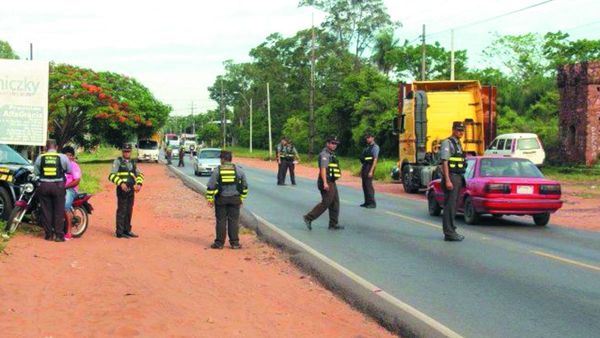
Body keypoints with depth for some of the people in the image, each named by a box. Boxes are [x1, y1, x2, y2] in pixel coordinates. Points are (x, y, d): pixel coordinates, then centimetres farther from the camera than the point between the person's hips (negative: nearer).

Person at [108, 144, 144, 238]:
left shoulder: (133, 162, 17)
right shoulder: (118, 161, -1)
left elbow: (139, 174, 18)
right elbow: (112, 175, -11)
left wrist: (139, 183, -1)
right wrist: (121, 183, -24)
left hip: (131, 190, 6)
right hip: (122, 189, -6)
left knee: (129, 211, 11)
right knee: (122, 211, -6)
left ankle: (127, 230, 20)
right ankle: (119, 232, -3)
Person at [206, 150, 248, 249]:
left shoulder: (217, 170, -4)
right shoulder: (238, 170, 3)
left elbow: (211, 185, -5)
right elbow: (244, 185, 9)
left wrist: (210, 199, 3)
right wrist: (242, 198, 18)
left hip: (221, 199, -1)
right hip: (235, 199, 1)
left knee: (221, 221, 5)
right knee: (234, 221, 5)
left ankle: (219, 243, 8)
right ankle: (235, 243, 6)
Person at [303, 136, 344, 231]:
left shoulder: (331, 154, 19)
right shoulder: (324, 154, -13)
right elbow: (323, 169, -23)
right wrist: (325, 183, -31)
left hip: (331, 183, 10)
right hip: (327, 183, -10)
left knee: (335, 203, 9)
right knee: (325, 203, -10)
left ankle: (333, 224, 12)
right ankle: (308, 218, -4)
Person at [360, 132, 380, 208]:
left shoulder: (375, 147, -8)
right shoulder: (367, 147, 17)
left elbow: (375, 159, -15)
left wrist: (371, 171, -20)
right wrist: (361, 170, 18)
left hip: (370, 167, -8)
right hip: (364, 167, 8)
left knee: (369, 185, -11)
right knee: (364, 185, 9)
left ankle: (372, 203, -8)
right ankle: (367, 202, 15)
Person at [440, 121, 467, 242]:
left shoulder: (458, 144, 18)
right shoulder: (447, 143, -10)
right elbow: (445, 162, -16)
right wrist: (447, 180, -23)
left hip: (458, 178, 9)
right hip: (451, 177, -9)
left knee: (453, 205, 12)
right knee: (449, 205, -9)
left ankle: (451, 231, 17)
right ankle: (449, 233, -9)